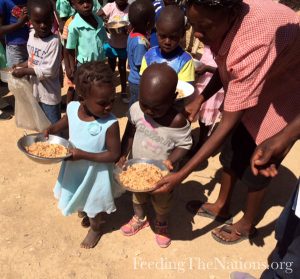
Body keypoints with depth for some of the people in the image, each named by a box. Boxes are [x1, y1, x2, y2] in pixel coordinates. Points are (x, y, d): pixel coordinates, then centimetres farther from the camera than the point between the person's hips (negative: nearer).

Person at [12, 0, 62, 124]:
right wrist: (21, 65, -2)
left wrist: (25, 71, -20)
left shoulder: (54, 41, -24)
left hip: (49, 93, -7)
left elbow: (49, 71, -26)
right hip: (35, 90, 8)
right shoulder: (31, 35, -1)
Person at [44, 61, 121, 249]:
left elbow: (114, 155, -25)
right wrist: (50, 131, -12)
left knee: (93, 204, 21)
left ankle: (96, 229, 53)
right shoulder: (72, 107, -17)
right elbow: (65, 122, 6)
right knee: (81, 198, 31)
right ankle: (92, 215, 63)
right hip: (74, 168, 5)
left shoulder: (110, 124, -33)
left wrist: (84, 155, -31)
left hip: (95, 172, -5)